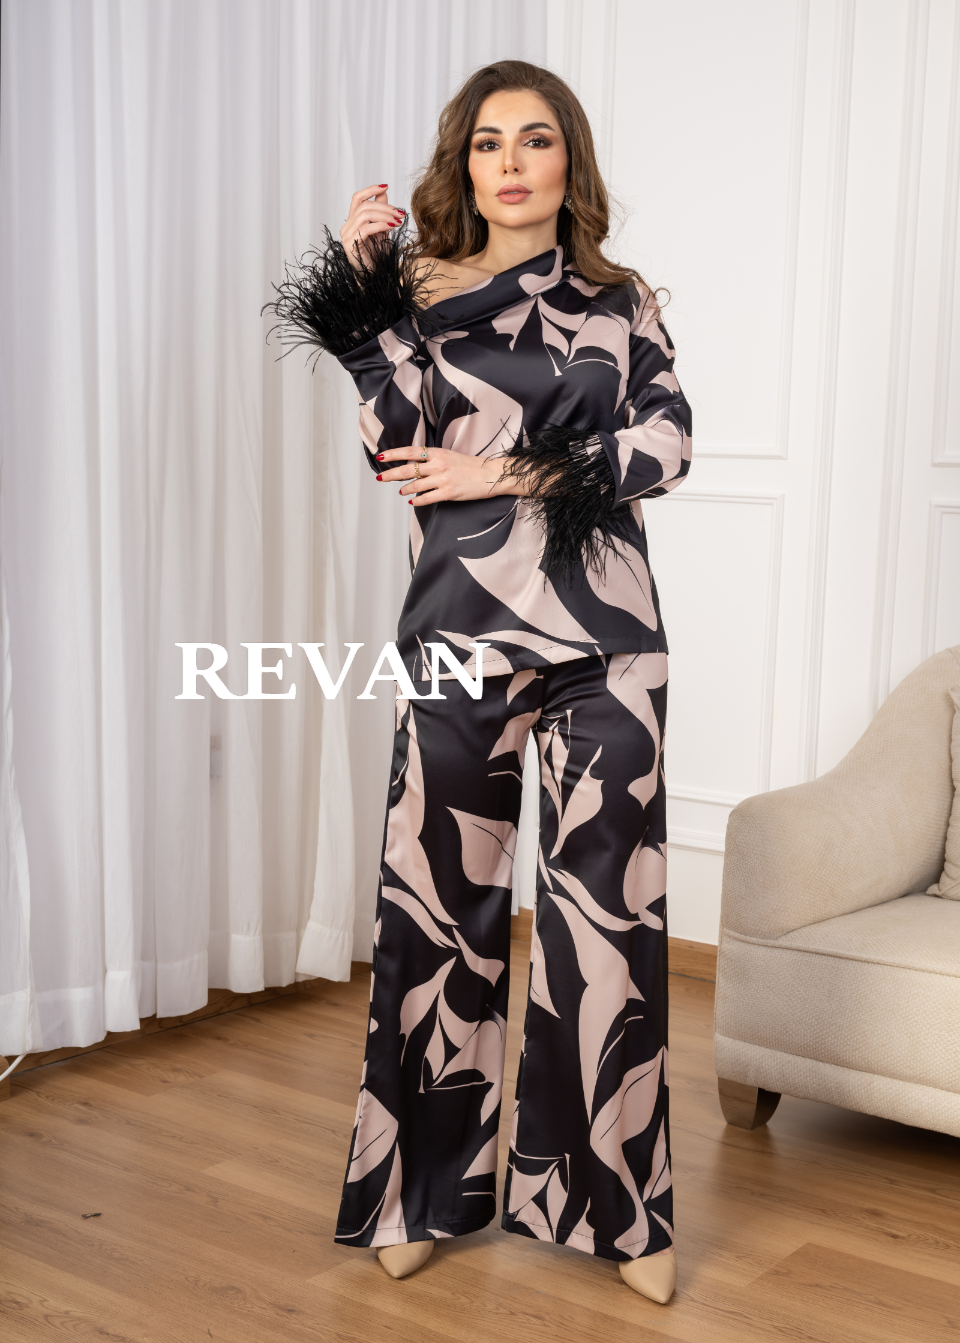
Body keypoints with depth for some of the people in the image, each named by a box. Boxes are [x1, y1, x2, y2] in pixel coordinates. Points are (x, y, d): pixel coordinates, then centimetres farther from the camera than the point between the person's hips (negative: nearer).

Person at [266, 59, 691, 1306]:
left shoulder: (621, 303, 11)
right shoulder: (417, 294, 7)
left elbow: (666, 443, -3)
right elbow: (399, 446, -7)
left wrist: (504, 474, -9)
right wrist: (362, 287, -10)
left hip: (606, 636, 1)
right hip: (463, 631, 0)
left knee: (610, 901, 2)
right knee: (443, 900, 3)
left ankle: (617, 1198, 16)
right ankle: (429, 1185, 21)